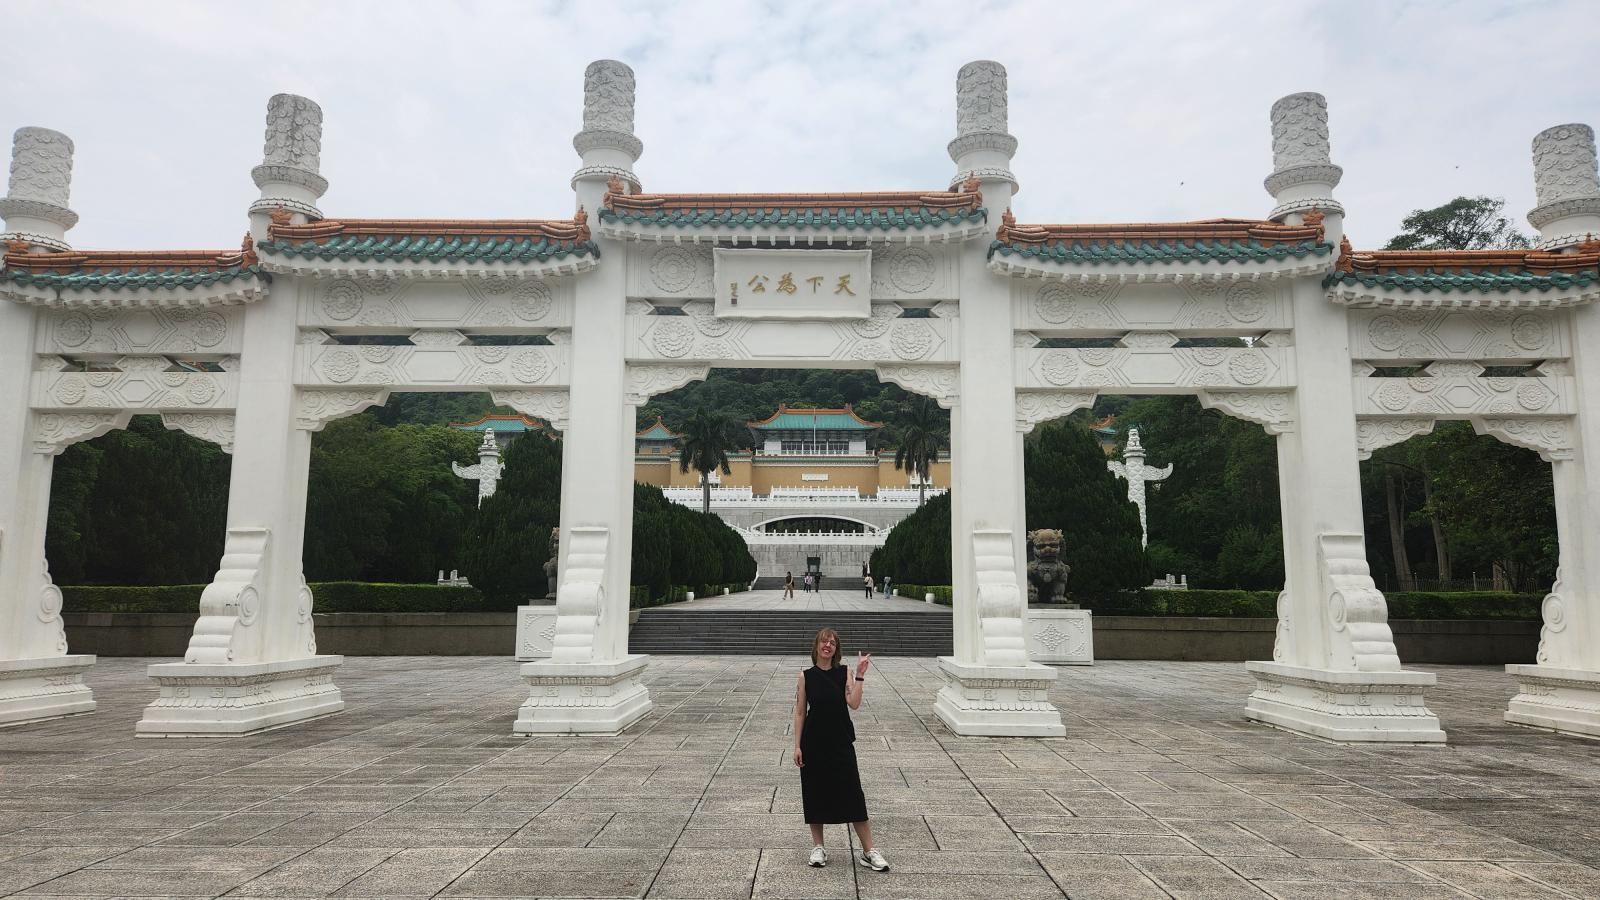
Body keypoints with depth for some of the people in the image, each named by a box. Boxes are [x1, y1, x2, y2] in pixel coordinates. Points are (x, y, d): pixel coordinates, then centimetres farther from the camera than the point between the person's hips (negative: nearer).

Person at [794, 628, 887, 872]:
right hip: (814, 743, 0)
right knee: (815, 794, 8)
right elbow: (799, 712, 0)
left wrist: (860, 675, -18)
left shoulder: (844, 672, -1)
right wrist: (797, 746, -4)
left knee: (853, 794, -1)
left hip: (841, 742, 0)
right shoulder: (806, 676, -1)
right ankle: (818, 847, 24)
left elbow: (854, 704, -13)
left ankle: (869, 851, 7)